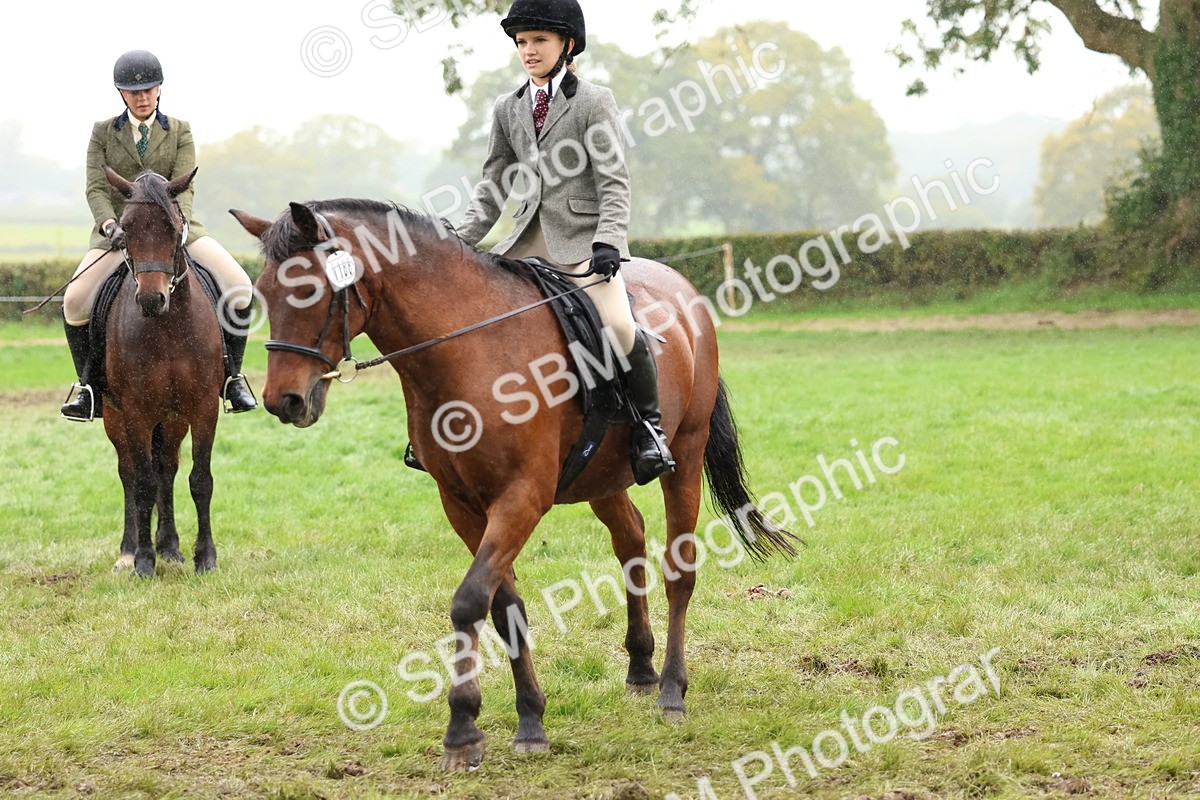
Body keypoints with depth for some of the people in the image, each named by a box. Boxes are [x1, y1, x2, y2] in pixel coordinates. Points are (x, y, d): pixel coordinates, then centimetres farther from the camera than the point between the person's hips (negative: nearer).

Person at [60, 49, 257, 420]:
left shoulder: (180, 132, 6)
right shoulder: (103, 132, 6)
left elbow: (184, 188, -5)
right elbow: (96, 189, -2)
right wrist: (110, 225, -22)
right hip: (118, 231, 0)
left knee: (240, 288, -21)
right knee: (74, 301, -25)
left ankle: (231, 376, -4)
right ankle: (89, 385, -5)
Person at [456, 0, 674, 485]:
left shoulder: (593, 102, -1)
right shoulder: (508, 110, 14)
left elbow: (614, 184, -7)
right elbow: (493, 185, 16)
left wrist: (608, 244, -21)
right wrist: (461, 243, 5)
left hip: (583, 237, -6)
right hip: (531, 239, 6)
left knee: (617, 325, -28)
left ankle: (649, 421, -7)